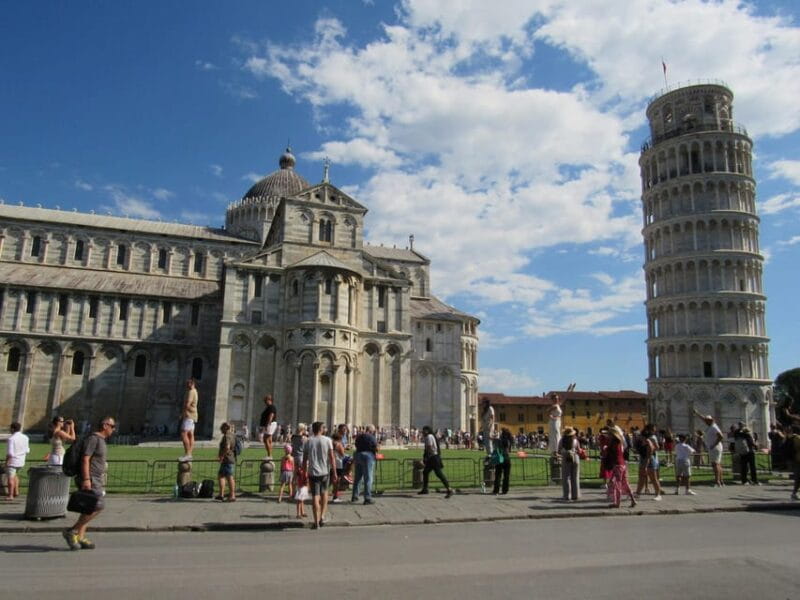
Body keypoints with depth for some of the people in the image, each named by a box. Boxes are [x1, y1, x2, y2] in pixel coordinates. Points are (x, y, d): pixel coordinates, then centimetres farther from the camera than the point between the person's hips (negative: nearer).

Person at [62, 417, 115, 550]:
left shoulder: (101, 440, 18)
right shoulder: (93, 438, -12)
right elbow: (85, 459, -19)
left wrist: (100, 482, 24)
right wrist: (86, 479, -25)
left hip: (95, 479, 10)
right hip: (89, 479, -10)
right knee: (98, 506, -14)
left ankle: (80, 538, 11)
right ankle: (72, 531, -7)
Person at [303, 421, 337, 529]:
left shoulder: (308, 441, 2)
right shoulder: (327, 440, -2)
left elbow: (305, 460, 2)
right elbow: (332, 457, -5)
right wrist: (334, 473, -1)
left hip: (313, 472, 0)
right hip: (325, 472, 0)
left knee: (315, 496, 2)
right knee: (324, 493, 22)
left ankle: (316, 522, 1)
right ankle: (322, 517, 15)